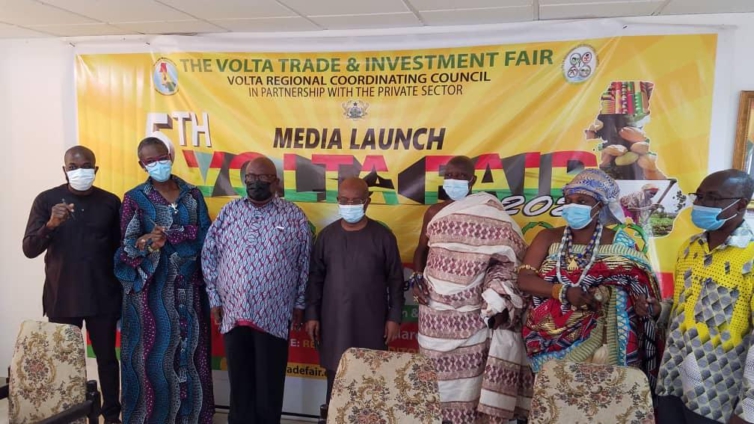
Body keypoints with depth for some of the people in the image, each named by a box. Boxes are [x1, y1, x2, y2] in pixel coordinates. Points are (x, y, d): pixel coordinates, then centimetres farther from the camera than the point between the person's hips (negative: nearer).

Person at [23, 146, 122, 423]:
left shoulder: (110, 202, 2)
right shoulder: (46, 200, 0)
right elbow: (29, 250, -5)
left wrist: (123, 293, 5)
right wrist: (51, 225, -24)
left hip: (103, 297, 1)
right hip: (61, 297, 0)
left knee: (107, 357, 8)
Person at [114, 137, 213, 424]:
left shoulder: (192, 194, 7)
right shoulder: (135, 198, 1)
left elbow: (205, 236, 2)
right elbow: (127, 245, -6)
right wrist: (147, 242, -25)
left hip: (188, 285, 2)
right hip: (151, 287, -2)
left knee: (189, 348, 7)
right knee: (154, 350, 1)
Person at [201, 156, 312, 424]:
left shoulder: (294, 216, -1)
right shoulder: (229, 212, 4)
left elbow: (306, 262, 3)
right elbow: (209, 255, 7)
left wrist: (299, 304, 2)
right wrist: (214, 300, 4)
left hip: (274, 316, -2)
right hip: (233, 312, 2)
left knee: (270, 382, 8)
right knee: (239, 380, 14)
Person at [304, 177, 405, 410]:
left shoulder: (383, 236, -3)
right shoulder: (327, 235, 2)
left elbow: (395, 280, 0)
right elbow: (315, 277, 6)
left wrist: (394, 317, -3)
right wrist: (311, 314, 3)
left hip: (371, 321, -1)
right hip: (334, 321, 2)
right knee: (335, 378, 9)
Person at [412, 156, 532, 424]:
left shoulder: (490, 215, -2)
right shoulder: (434, 213, 9)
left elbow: (505, 260, -5)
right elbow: (421, 250, 17)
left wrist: (498, 303, -14)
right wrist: (417, 280, 1)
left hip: (473, 313, -3)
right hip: (436, 310, 3)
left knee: (469, 370, -1)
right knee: (437, 370, 9)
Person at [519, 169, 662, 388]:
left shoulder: (618, 243, 5)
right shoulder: (548, 238, 6)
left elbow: (640, 288, 1)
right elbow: (524, 279, -4)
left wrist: (644, 306, -20)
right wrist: (565, 292, -16)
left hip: (601, 327, 1)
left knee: (604, 357, -20)